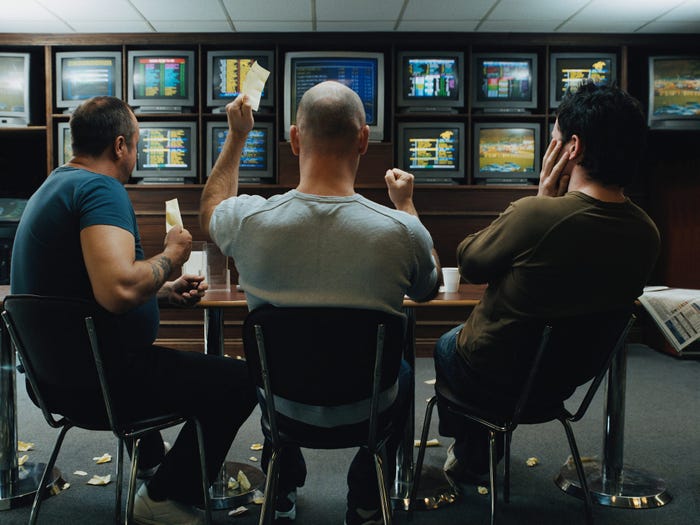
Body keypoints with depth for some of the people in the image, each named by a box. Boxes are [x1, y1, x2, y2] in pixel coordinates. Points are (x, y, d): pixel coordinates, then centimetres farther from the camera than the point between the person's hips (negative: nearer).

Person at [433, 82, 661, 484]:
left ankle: (469, 459, 48)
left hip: (495, 378, -5)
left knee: (447, 344, 29)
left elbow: (469, 263, -15)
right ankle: (478, 454, 50)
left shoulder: (535, 215, -34)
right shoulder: (647, 235, -13)